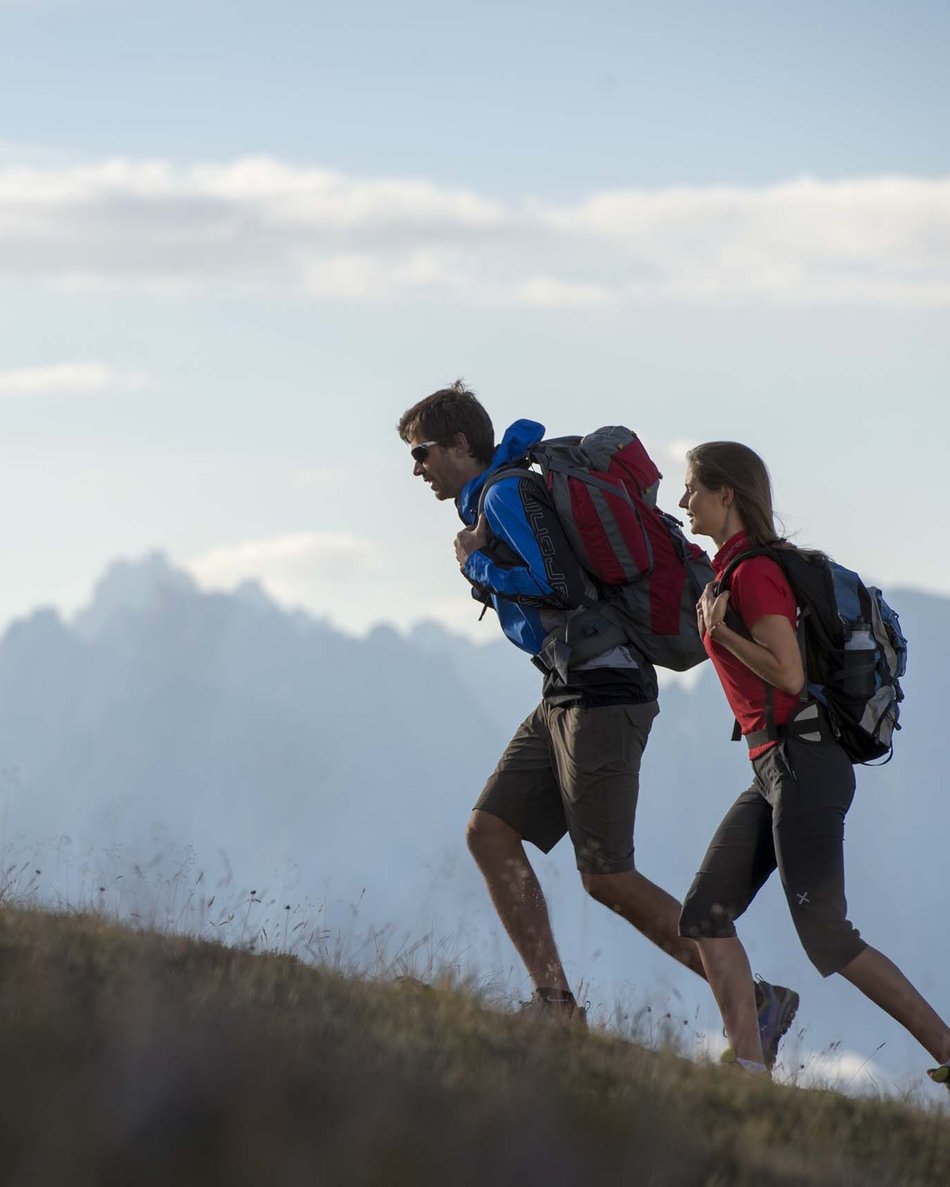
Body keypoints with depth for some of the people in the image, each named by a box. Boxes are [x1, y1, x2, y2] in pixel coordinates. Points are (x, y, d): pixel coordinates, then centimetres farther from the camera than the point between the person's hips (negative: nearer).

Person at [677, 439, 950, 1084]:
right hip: (775, 767, 10)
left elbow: (789, 673, -20)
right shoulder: (733, 568, 17)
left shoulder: (753, 572, -13)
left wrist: (719, 631, -14)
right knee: (706, 913, 3)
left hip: (803, 763, -10)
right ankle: (749, 1065, -2)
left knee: (828, 938, -10)